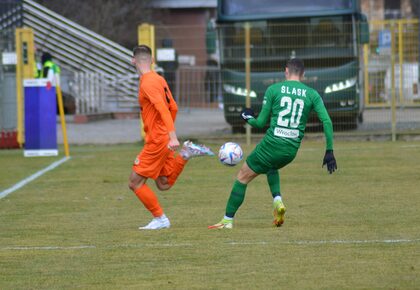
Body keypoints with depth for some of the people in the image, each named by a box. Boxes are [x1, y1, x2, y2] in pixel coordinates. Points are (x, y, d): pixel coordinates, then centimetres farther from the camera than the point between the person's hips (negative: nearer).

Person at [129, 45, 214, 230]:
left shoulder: (147, 83, -16)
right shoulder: (159, 79, 13)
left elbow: (164, 110, -27)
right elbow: (173, 108, 20)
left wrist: (172, 137, -35)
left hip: (156, 141, -9)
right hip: (163, 140, 9)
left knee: (135, 183, -1)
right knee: (164, 184, 13)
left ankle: (160, 219, 1)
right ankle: (186, 154, 3)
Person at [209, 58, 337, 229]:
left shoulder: (273, 89, 0)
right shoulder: (312, 94, 6)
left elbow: (261, 122, 2)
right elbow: (326, 121, -4)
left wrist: (248, 118, 24)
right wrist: (329, 151, 0)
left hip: (271, 144, -4)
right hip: (292, 150, 4)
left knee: (242, 177, 12)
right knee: (271, 167, 36)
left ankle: (227, 220, 12)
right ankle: (277, 201, 11)